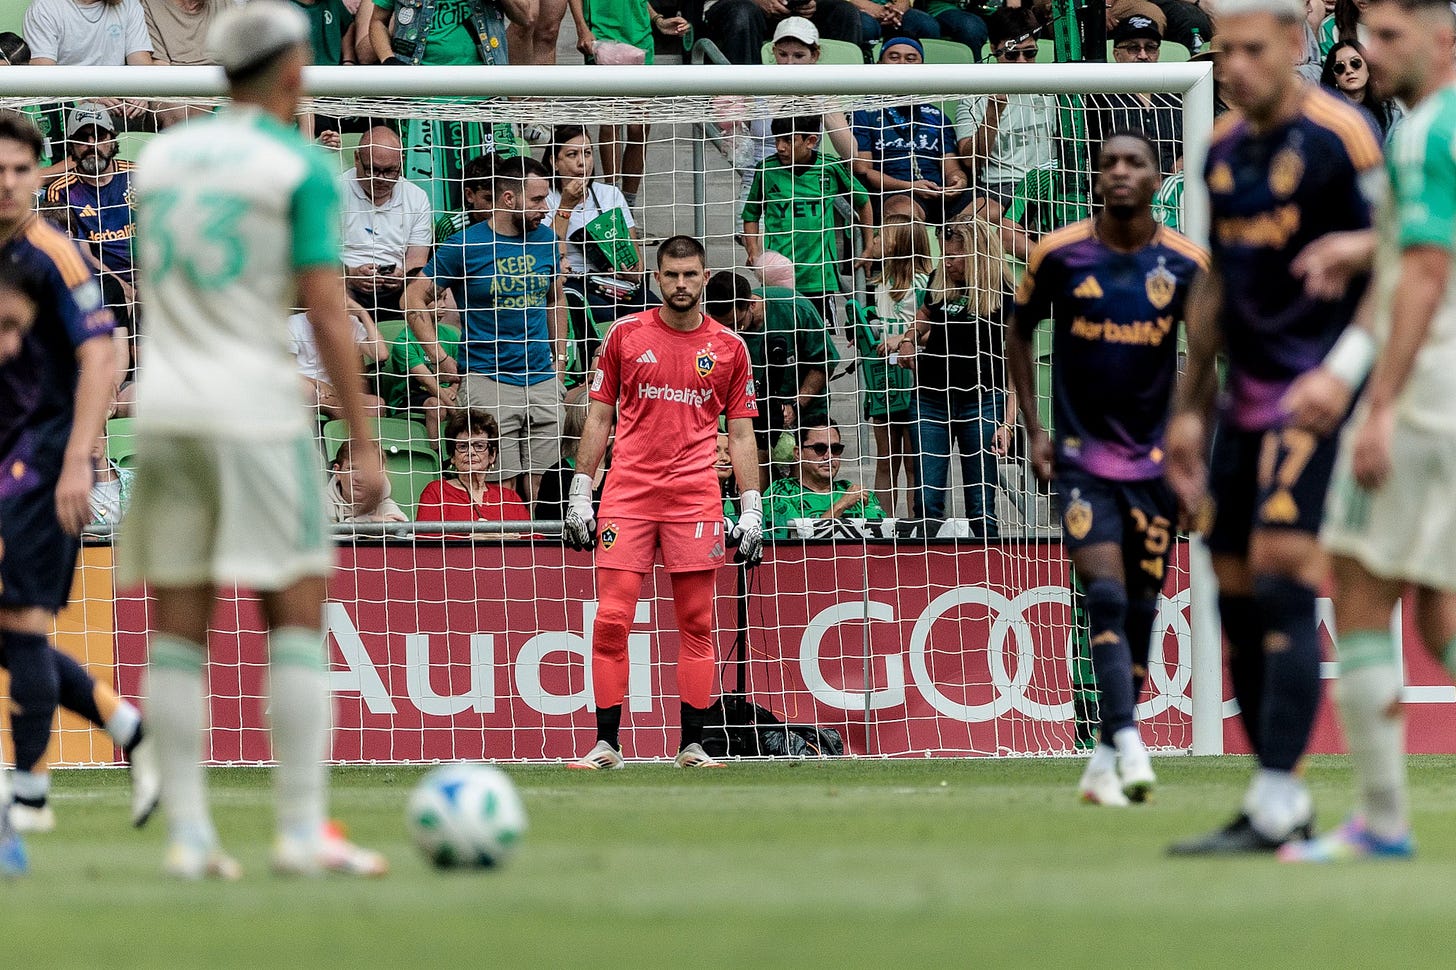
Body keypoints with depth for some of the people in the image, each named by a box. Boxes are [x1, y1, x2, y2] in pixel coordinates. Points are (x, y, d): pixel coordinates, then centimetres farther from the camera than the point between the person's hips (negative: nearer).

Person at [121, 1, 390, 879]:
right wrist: (364, 443, -8)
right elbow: (327, 312, -10)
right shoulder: (301, 165, -5)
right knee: (299, 616, 0)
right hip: (258, 411, -5)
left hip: (164, 411, 5)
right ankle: (305, 830, -6)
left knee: (179, 629, 5)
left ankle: (188, 835, 2)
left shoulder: (161, 155, 12)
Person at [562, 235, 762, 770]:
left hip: (695, 497, 1)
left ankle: (692, 746, 4)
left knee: (697, 624, 0)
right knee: (611, 619, -7)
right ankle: (606, 744, -3)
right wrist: (580, 494, 4)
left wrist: (751, 509, 4)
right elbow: (599, 418, 10)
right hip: (628, 494, -1)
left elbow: (740, 433, 11)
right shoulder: (626, 335, 7)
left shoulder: (728, 347, 8)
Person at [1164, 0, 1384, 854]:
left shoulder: (1339, 137, -10)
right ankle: (1285, 802, 13)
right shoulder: (1225, 148, 13)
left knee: (1283, 579, -16)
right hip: (1246, 397, 8)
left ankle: (1276, 806, -18)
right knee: (1237, 593, 6)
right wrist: (1190, 407, 23)